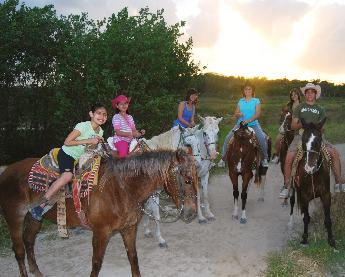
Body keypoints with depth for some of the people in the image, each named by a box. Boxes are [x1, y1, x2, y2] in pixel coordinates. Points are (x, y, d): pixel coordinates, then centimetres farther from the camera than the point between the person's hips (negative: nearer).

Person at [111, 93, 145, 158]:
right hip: (120, 140, -6)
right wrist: (131, 134, -22)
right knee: (123, 154, -31)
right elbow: (118, 132, -12)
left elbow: (134, 130, 12)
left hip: (130, 140, 6)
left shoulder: (130, 117, 16)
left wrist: (140, 132, -11)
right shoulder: (116, 117, -2)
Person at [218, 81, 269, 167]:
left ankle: (265, 158, -8)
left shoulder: (256, 101, 4)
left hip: (253, 124, -2)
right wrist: (239, 114, -13)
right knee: (228, 138, -15)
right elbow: (236, 113, 12)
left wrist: (249, 120, -25)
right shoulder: (240, 101, 14)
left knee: (262, 137, -26)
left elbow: (257, 114, -8)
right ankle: (223, 158, -3)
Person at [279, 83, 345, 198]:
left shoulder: (320, 109, 17)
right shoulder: (299, 107, 12)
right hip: (301, 135, -2)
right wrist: (301, 125, -15)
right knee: (289, 158, -24)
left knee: (334, 153, -17)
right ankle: (286, 186, -10)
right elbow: (293, 125, 6)